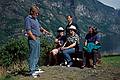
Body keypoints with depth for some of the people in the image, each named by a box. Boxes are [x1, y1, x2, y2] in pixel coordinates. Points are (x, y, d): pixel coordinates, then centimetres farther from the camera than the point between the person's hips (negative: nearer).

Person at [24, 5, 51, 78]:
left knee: (37, 55, 16)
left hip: (37, 39, 10)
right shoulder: (28, 19, -11)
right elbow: (28, 31, -17)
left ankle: (36, 69, 28)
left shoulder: (35, 19, 17)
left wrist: (45, 31, 13)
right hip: (33, 39, -10)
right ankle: (32, 71, -3)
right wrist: (34, 39, -17)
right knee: (33, 55, -8)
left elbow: (39, 27, 28)